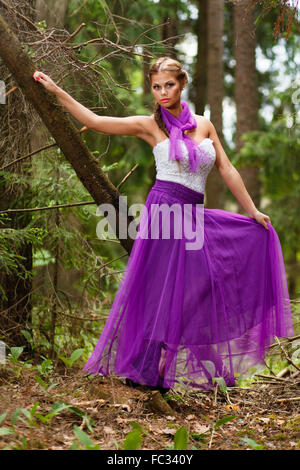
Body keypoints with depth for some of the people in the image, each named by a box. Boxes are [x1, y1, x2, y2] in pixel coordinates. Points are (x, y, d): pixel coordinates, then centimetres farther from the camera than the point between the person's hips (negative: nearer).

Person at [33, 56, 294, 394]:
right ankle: (142, 370, 6)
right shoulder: (150, 126, 1)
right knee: (162, 289, -4)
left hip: (195, 215, 5)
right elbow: (93, 121, -4)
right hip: (165, 210, -5)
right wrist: (56, 91, -9)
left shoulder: (204, 125, 12)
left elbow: (227, 170, 14)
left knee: (200, 290, 4)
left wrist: (253, 211, 13)